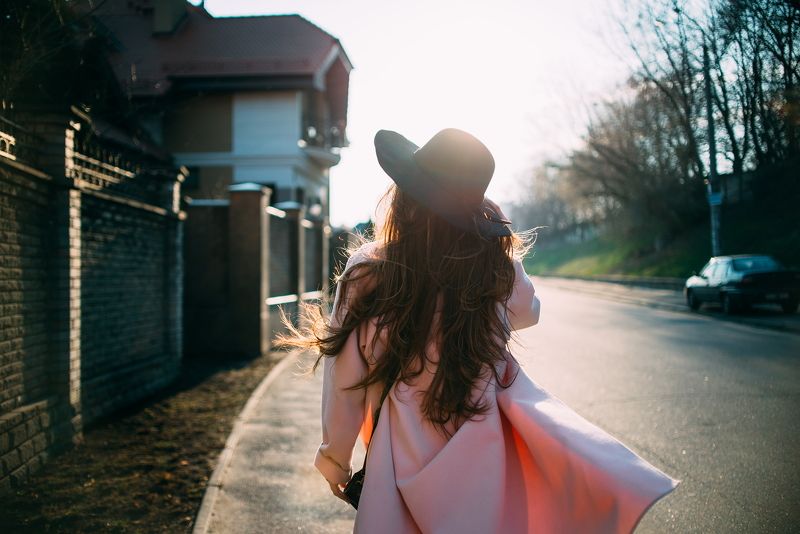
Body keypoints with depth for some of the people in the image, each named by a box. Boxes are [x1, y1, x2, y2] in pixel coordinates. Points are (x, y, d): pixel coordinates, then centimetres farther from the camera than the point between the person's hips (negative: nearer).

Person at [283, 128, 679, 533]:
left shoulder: (365, 272, -17)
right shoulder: (498, 265, -12)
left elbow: (346, 382, -9)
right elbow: (528, 312, 12)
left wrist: (335, 459, 6)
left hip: (408, 454, -2)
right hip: (488, 448, 2)